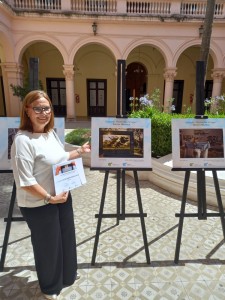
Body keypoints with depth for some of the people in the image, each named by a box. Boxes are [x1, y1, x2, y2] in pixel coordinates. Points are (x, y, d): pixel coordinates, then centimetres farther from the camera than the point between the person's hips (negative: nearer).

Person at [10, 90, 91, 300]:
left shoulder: (51, 133, 2)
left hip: (62, 197, 8)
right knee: (47, 244, 14)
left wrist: (80, 151, 13)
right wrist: (49, 198, -20)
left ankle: (67, 275, 54)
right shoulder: (23, 140, -23)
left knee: (66, 238, 24)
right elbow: (24, 181, -24)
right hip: (39, 205, -8)